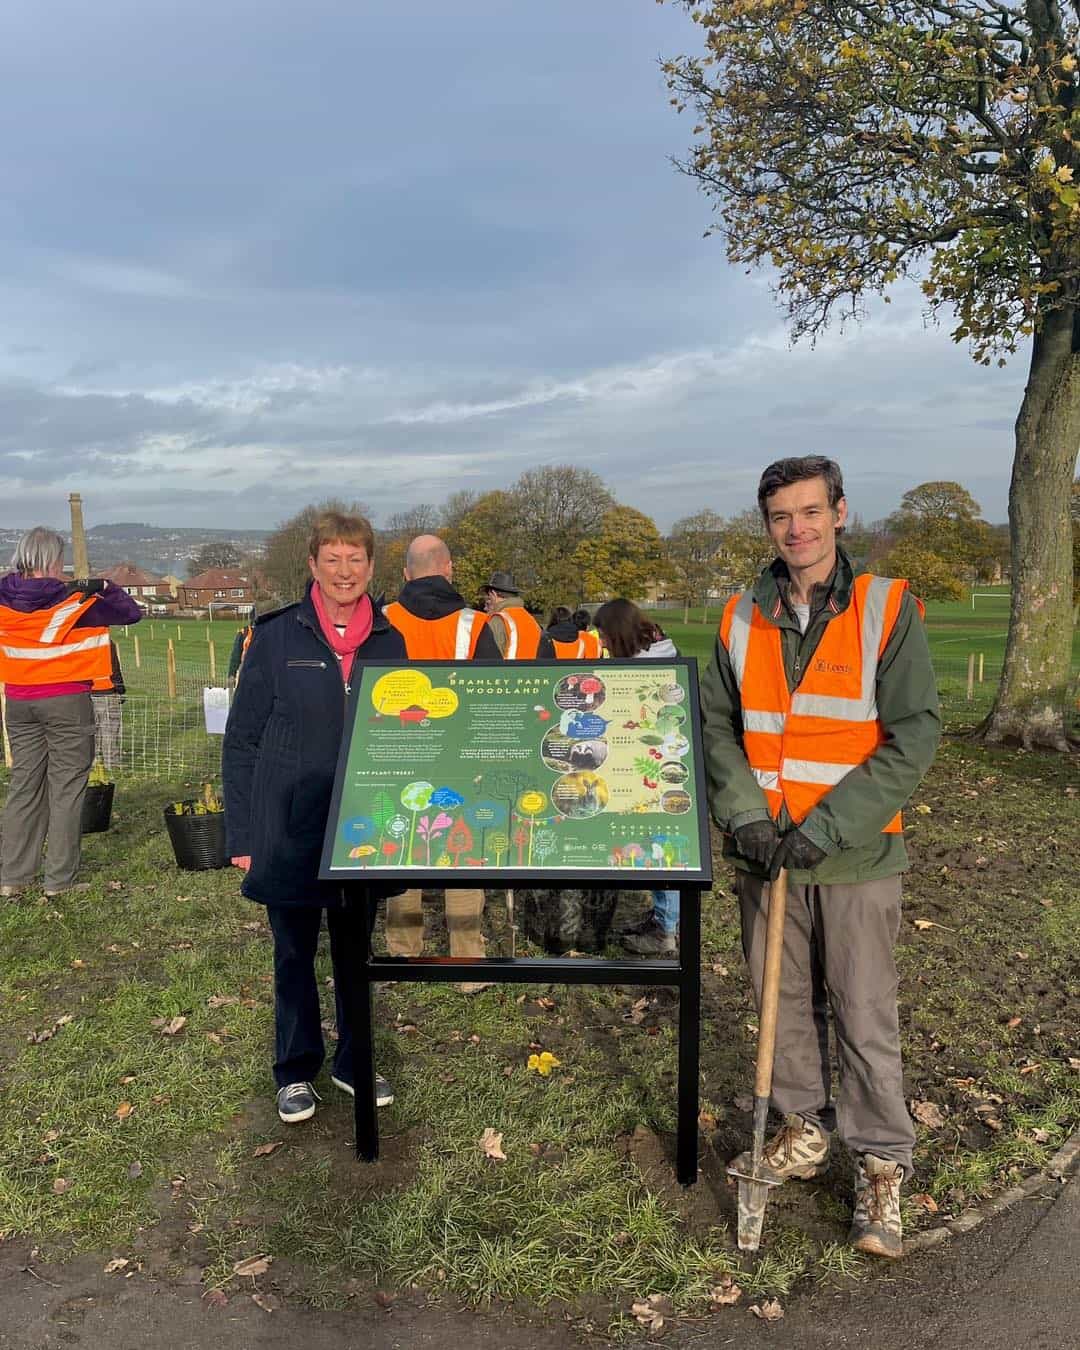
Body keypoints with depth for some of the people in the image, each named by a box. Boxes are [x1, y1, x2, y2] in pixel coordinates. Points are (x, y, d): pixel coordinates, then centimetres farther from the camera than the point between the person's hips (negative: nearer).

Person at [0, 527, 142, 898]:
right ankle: (60, 880, 7)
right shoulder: (72, 603, -13)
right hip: (66, 702, -5)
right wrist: (105, 587, 9)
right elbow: (131, 613, -8)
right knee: (66, 788, 3)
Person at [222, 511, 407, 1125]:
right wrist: (241, 834, -7)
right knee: (295, 951, 11)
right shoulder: (278, 635, -6)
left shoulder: (389, 641, 2)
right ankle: (296, 1069, 30)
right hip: (289, 828, -2)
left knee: (356, 946, 14)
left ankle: (355, 1061, 33)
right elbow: (242, 739, -4)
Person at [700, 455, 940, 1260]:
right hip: (765, 852, 4)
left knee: (864, 1014, 4)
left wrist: (825, 829, -16)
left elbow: (914, 737, -10)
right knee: (783, 1001, 15)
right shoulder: (743, 618, 5)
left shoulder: (888, 609, -7)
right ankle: (808, 1128, 36)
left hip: (855, 858, -3)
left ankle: (883, 1166, 23)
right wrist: (745, 815, -9)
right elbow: (716, 725, 6)